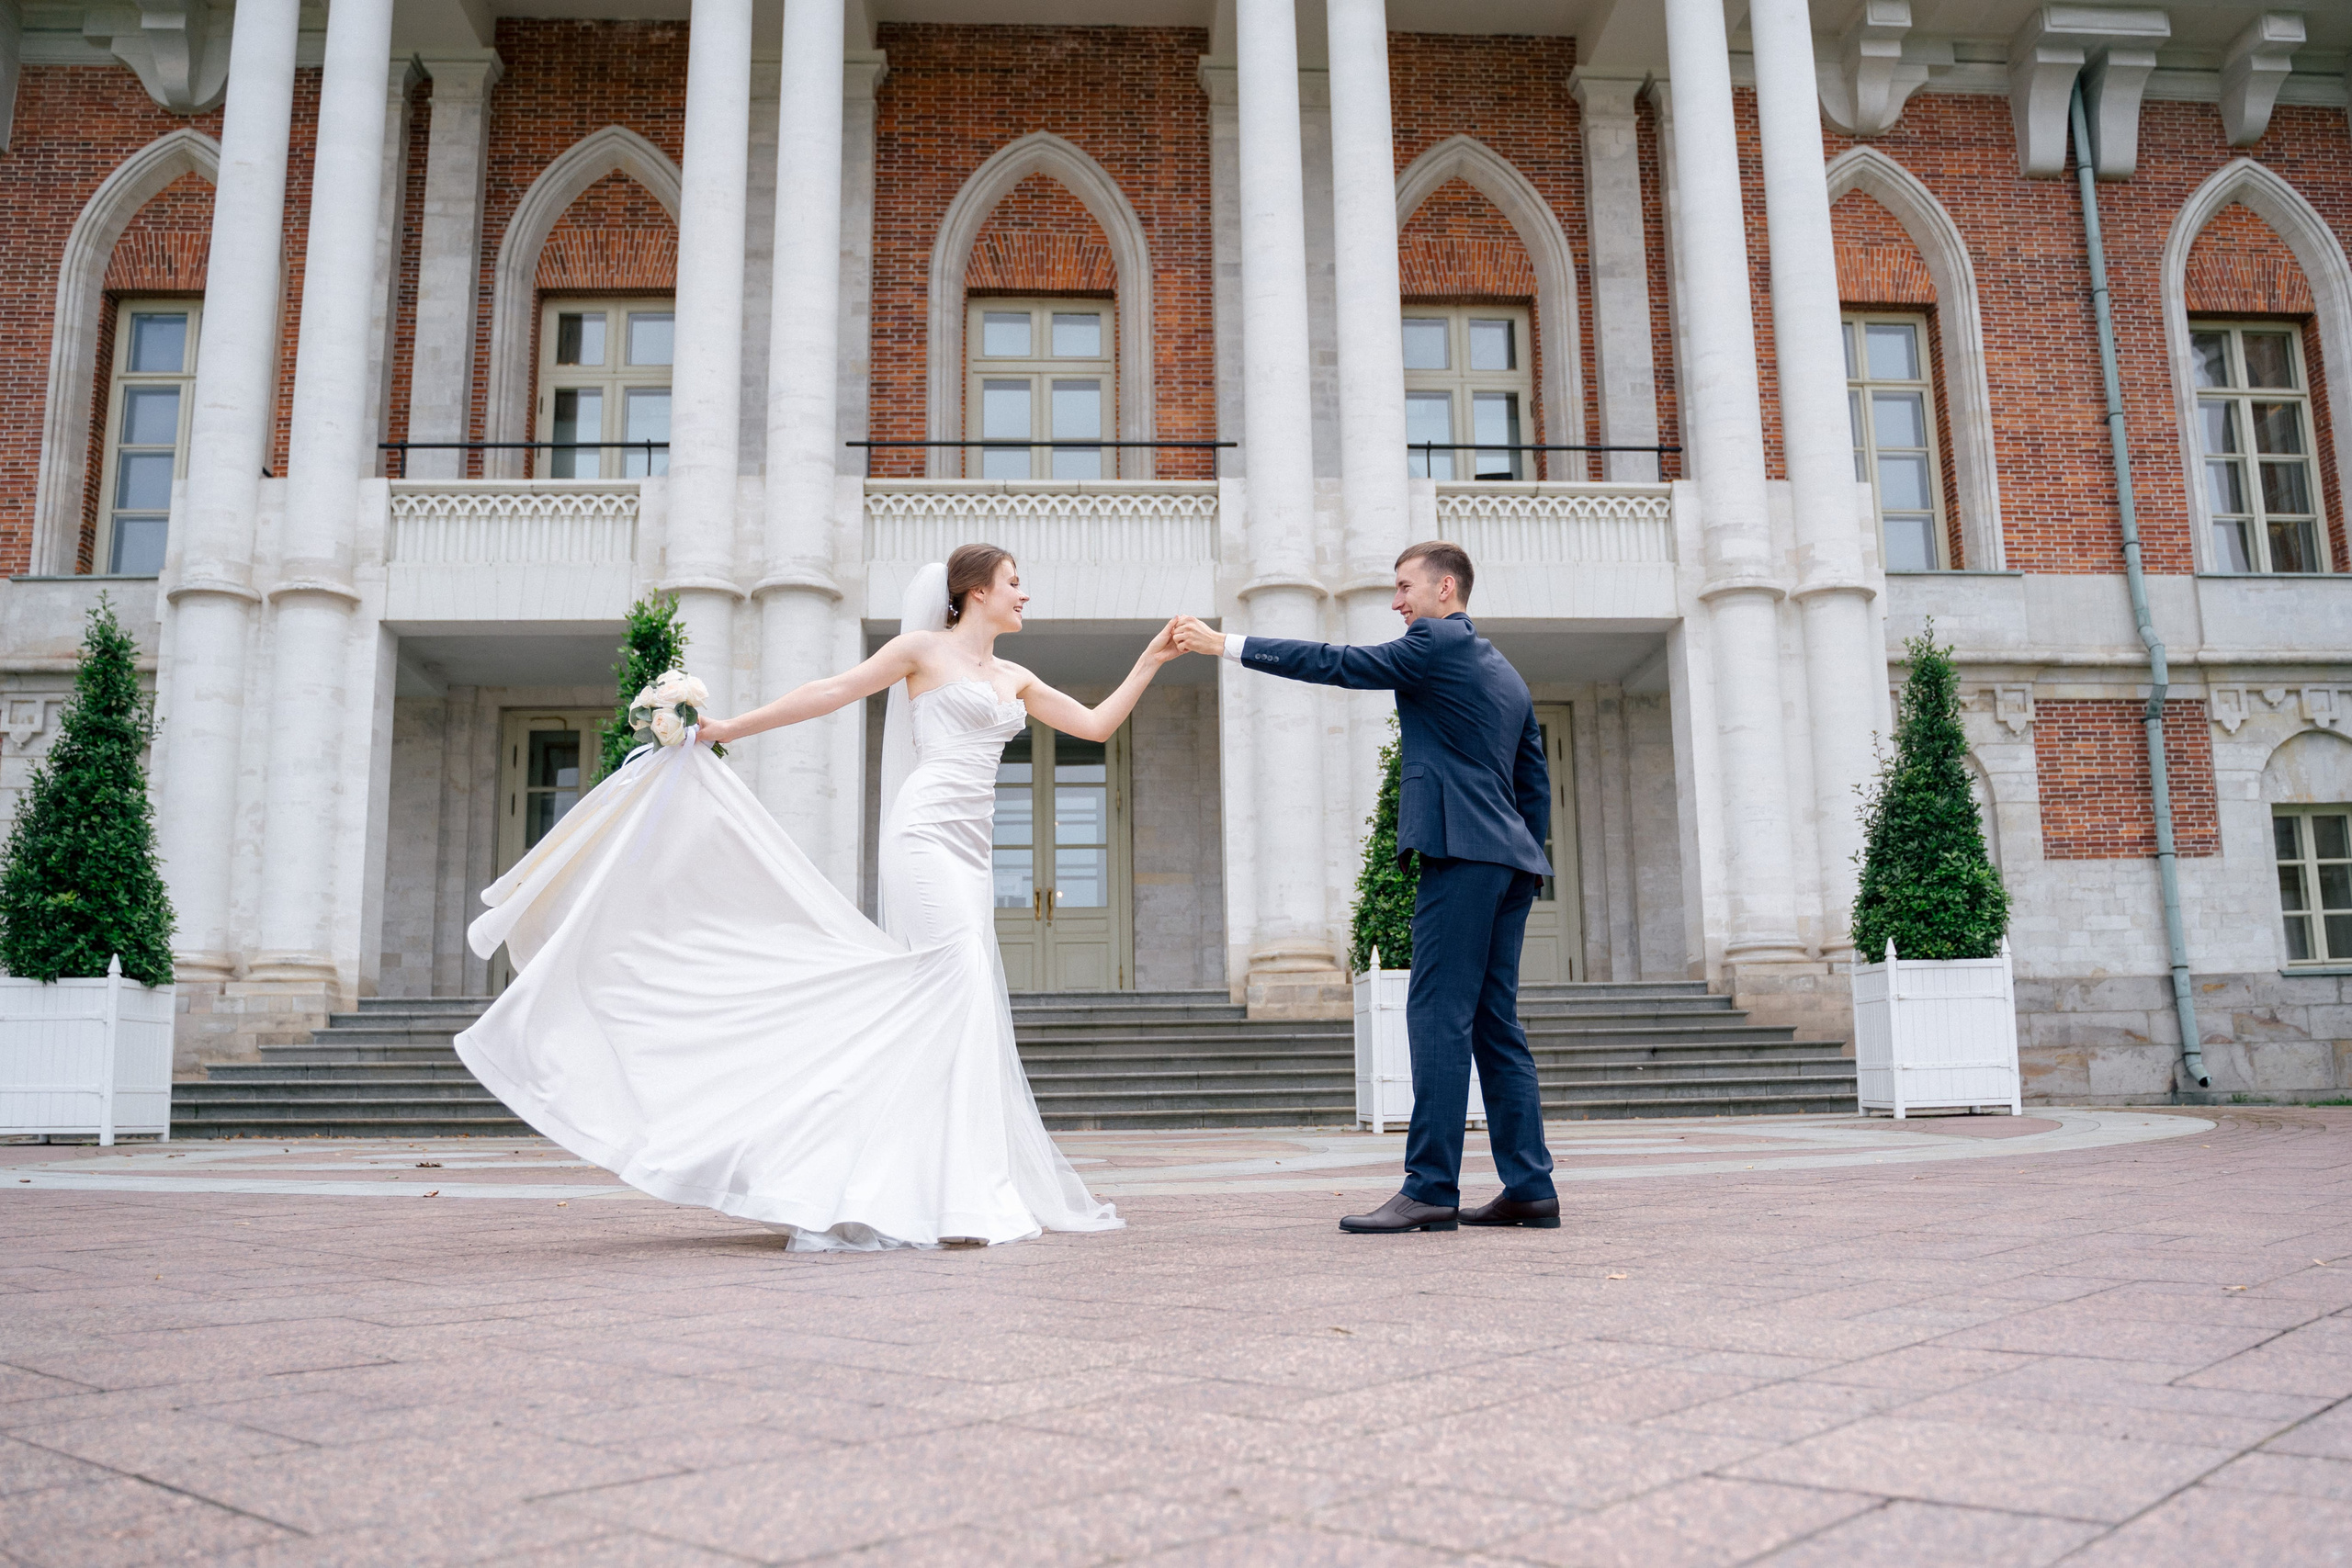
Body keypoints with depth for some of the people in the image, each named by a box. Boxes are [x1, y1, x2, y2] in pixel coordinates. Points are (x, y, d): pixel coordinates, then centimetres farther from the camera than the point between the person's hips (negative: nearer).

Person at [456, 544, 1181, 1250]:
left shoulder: (1014, 679, 21)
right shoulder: (922, 648, 5)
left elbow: (1096, 724, 22)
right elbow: (831, 691, 5)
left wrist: (1150, 663, 17)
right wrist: (730, 728, 4)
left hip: (970, 853, 7)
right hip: (928, 836, -7)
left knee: (955, 1009, 3)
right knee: (965, 995, -18)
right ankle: (967, 1194, -17)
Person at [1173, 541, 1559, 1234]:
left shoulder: (1437, 641, -2)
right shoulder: (1506, 673, 24)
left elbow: (1335, 664, -5)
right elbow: (1535, 784, 23)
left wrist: (1224, 644, -1)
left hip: (1462, 852, -9)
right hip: (1510, 862, 10)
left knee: (1439, 1018, -10)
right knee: (1494, 1022, 10)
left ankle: (1430, 1189, -9)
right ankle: (1530, 1189, 11)